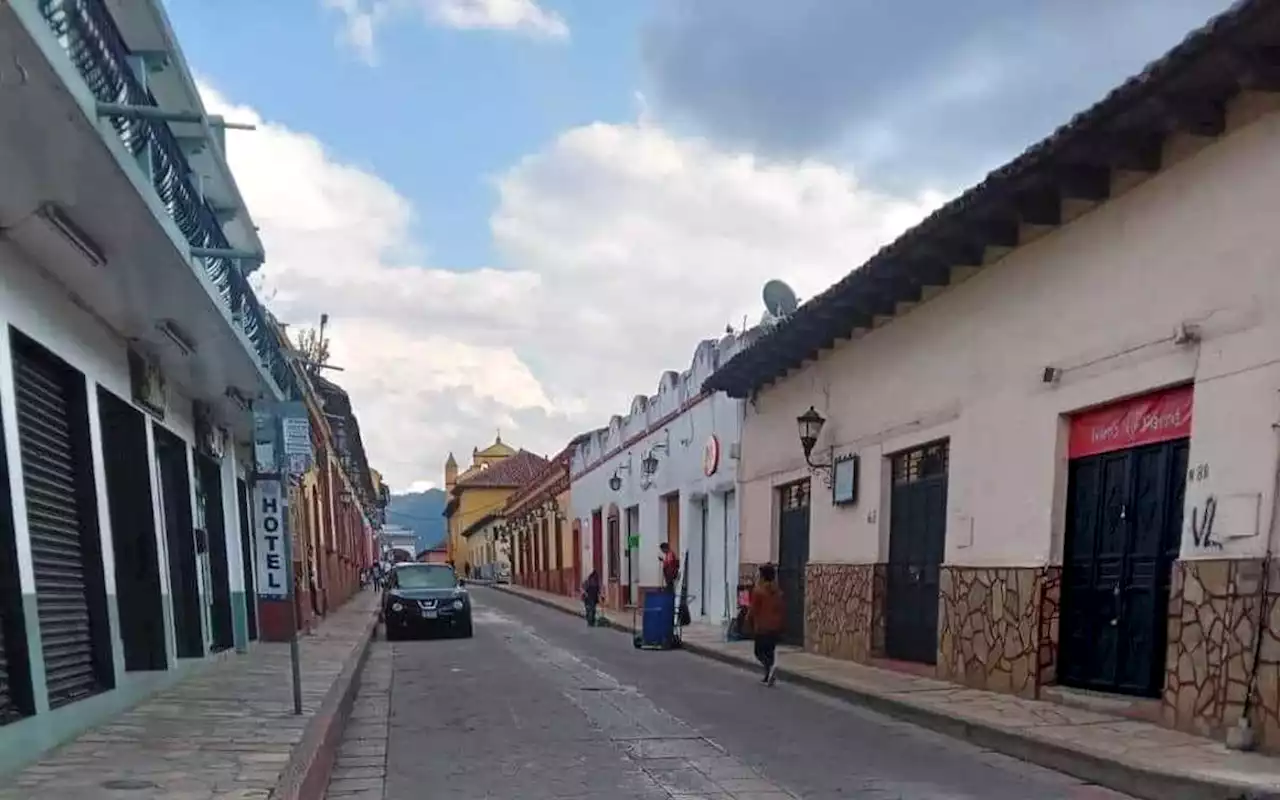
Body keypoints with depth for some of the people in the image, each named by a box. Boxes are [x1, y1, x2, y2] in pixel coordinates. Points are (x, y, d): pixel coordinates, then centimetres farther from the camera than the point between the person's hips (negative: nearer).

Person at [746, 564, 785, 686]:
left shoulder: (758, 591, -13)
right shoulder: (778, 591, 5)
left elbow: (753, 610, -11)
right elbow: (780, 609, 9)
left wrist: (749, 623, 5)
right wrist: (780, 624, 18)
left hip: (762, 627, -6)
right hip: (776, 626, 6)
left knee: (759, 652, 3)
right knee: (770, 651, 15)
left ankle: (771, 667, -23)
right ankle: (768, 678, 15)